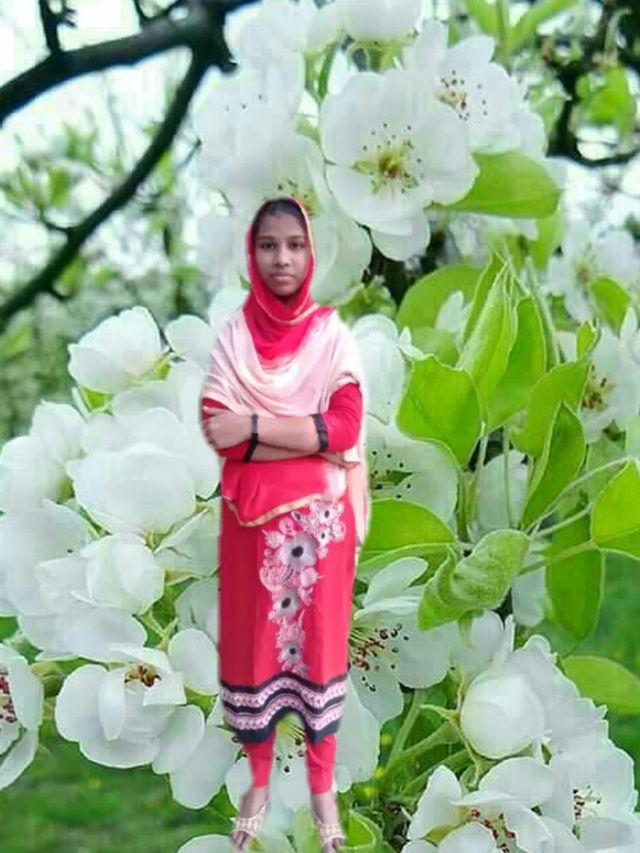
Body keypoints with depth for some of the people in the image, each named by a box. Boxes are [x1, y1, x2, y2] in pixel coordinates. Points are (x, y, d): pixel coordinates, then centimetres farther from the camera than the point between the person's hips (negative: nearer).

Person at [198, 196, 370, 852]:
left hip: (319, 518, -1)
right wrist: (308, 437, -18)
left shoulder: (333, 335, -3)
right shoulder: (233, 336, -2)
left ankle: (322, 786, 25)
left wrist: (255, 427, -19)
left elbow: (346, 428, -14)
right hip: (254, 517, 1)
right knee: (253, 640, 9)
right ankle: (258, 783, 27)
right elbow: (216, 429, -11)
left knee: (318, 637, 9)